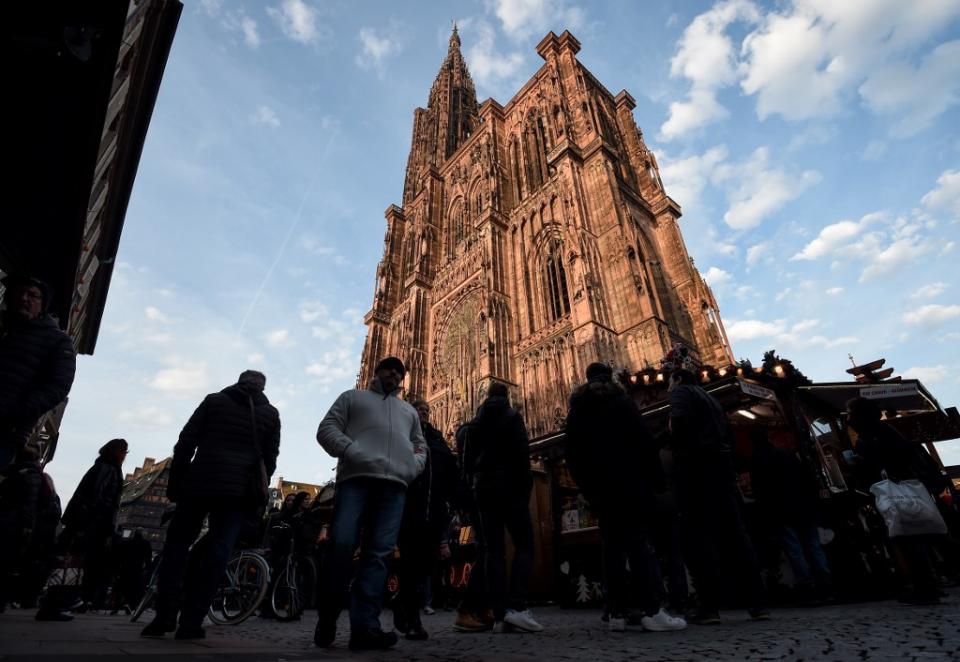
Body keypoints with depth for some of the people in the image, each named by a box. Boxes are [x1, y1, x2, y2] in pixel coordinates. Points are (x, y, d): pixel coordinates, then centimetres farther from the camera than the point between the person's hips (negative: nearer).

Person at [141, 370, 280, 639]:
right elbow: (270, 459, 7)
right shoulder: (270, 413, 11)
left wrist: (174, 483, 9)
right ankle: (190, 622, 1)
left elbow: (185, 443, 6)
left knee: (176, 544, 14)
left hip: (199, 481, 1)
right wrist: (258, 496, 13)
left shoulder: (214, 400, 12)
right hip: (240, 489, 0)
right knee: (217, 553, 3)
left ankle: (164, 616, 9)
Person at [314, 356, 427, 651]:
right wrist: (352, 451, -9)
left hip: (394, 485, 3)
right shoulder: (352, 397, 21)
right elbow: (327, 429, 9)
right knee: (341, 544, -13)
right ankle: (327, 618, 6)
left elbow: (421, 446, 33)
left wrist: (413, 466, 10)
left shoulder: (409, 411, 32)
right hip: (356, 478, -3)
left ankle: (365, 627, -6)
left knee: (379, 554, -5)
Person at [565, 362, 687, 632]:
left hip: (599, 487, 4)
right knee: (640, 543, -3)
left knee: (612, 547, 6)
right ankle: (653, 611, -8)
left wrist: (587, 488, 11)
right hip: (629, 482, -3)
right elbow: (645, 442, -6)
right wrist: (656, 479, -2)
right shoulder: (621, 401, 1)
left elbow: (572, 455, 8)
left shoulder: (576, 410, 12)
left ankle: (617, 613, 5)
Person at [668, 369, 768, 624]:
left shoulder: (681, 392, 3)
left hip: (695, 464, -8)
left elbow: (679, 420, -18)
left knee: (699, 534, -7)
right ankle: (759, 602, 7)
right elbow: (726, 433, 24)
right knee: (735, 532, 8)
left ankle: (710, 605, -8)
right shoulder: (711, 398, 27)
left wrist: (674, 441, -2)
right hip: (722, 463, 8)